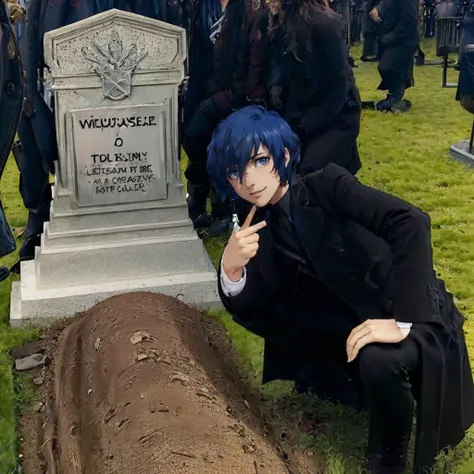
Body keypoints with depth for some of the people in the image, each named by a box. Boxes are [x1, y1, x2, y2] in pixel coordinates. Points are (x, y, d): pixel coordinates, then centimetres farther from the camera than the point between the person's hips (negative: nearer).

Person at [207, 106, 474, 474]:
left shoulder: (326, 185, -16)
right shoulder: (262, 229, 0)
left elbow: (410, 222, -28)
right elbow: (249, 310, -3)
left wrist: (400, 321, -32)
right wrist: (232, 269, -25)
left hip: (417, 319, -7)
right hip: (350, 330, 7)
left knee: (377, 360, -33)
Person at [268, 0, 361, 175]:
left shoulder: (325, 25, -22)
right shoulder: (282, 22, 0)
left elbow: (338, 87, -20)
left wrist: (306, 125, -17)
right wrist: (275, 85, -14)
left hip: (335, 117, -7)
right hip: (299, 113, 7)